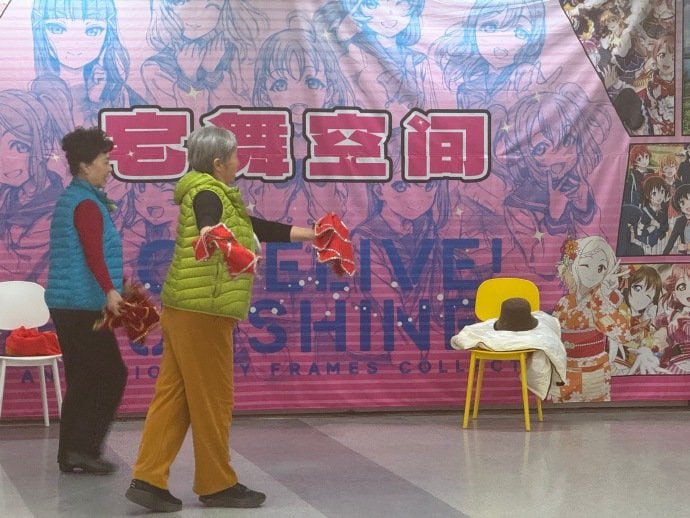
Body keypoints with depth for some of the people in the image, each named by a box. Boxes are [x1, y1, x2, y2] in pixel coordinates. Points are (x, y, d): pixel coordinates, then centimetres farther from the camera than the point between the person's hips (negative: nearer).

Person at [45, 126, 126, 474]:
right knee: (111, 374, -3)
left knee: (82, 379, 11)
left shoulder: (69, 199, 18)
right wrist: (110, 291, -36)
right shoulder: (87, 203, -12)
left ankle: (70, 453, 13)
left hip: (65, 303, 10)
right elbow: (93, 253, -26)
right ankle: (84, 446, -3)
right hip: (84, 304, -10)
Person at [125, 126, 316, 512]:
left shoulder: (215, 194, 19)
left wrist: (308, 234, 33)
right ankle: (217, 485, 10)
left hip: (188, 310, 10)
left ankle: (149, 479, 7)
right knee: (212, 398, 0)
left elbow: (258, 228, 27)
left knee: (174, 394, 8)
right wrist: (209, 232, -59)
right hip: (202, 311, -10)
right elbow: (207, 221, -36)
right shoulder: (207, 193, -11)